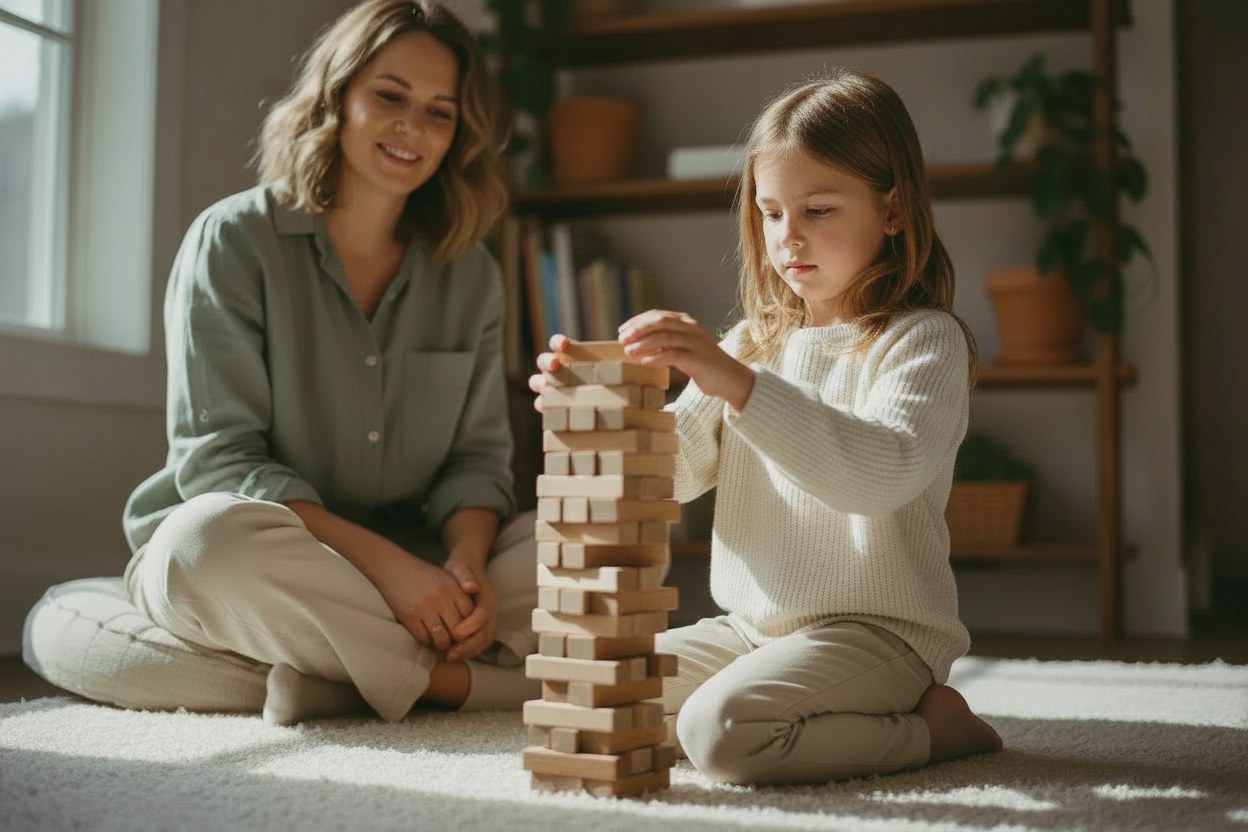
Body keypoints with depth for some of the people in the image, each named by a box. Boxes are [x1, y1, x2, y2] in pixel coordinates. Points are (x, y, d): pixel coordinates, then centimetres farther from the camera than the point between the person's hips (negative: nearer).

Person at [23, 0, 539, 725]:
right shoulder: (235, 240, -6)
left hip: (410, 567, 4)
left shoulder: (471, 274, 7)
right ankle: (458, 676, -24)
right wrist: (384, 560, -25)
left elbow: (478, 456, 4)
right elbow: (217, 459, -13)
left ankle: (338, 676, -26)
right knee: (212, 538, -38)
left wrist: (466, 561, -20)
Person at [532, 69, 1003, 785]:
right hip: (751, 623, 8)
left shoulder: (921, 340, -9)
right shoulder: (757, 342, 12)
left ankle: (933, 728, -5)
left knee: (720, 730, -29)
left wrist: (739, 384, -39)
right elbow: (676, 467, 5)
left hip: (875, 629, -8)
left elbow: (884, 472, -28)